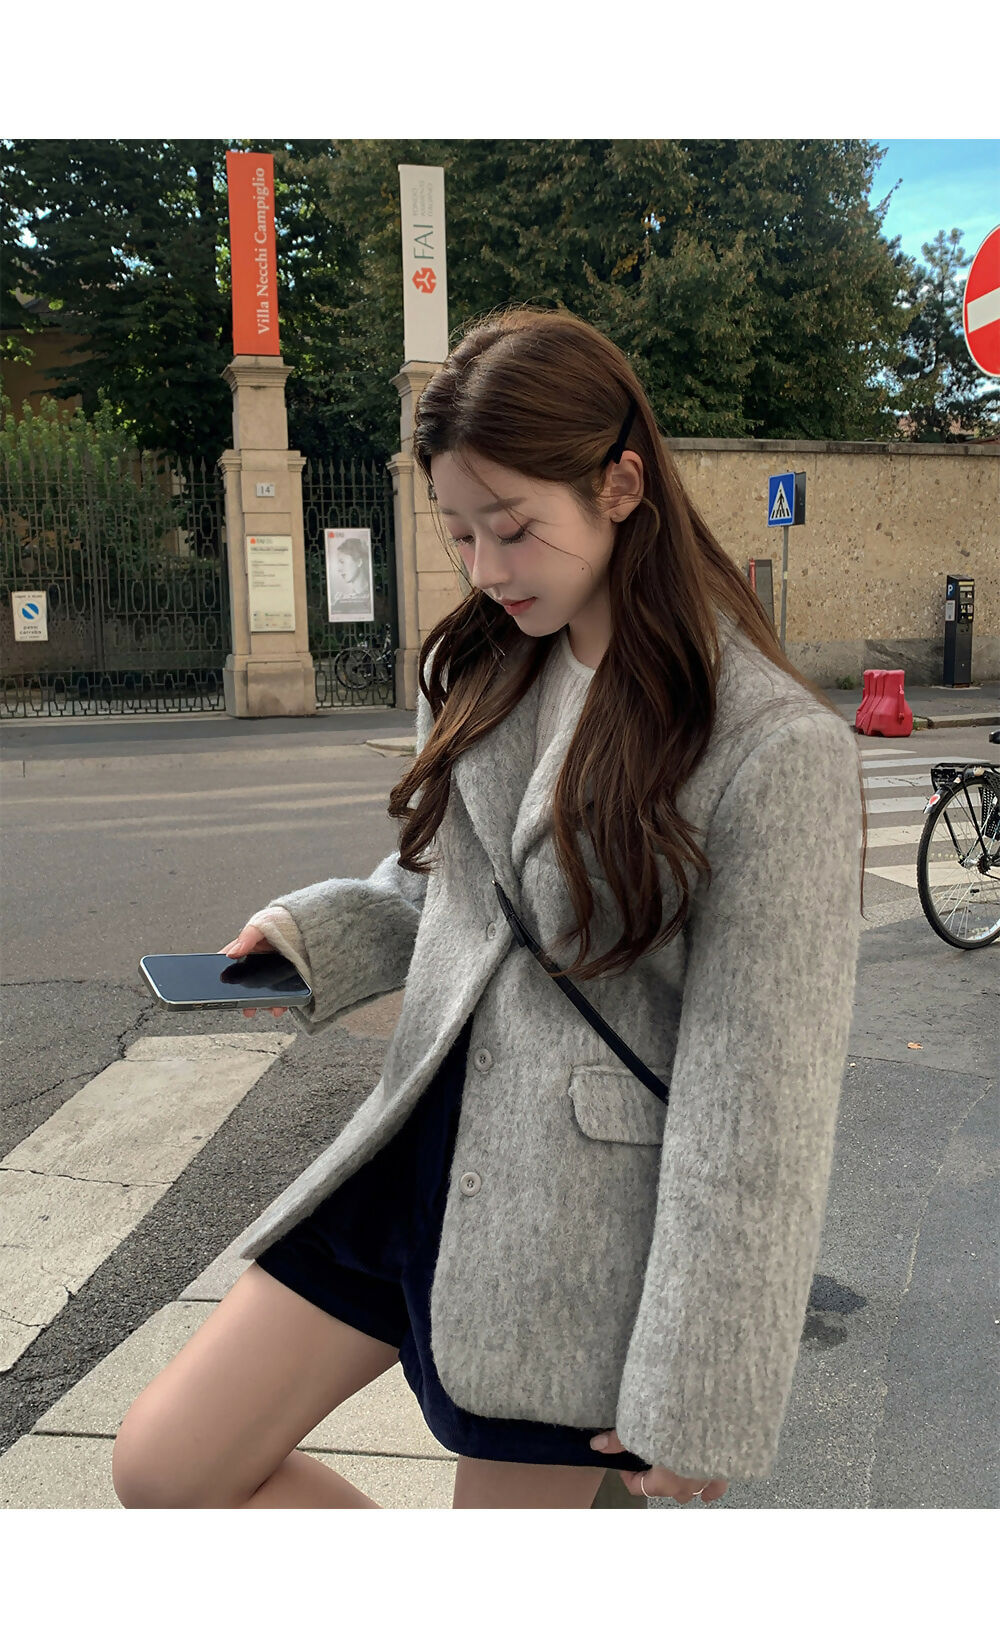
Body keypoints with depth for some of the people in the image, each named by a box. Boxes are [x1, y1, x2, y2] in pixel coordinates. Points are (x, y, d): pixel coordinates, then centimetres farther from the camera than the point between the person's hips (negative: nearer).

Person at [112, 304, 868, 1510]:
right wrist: (307, 935, -4)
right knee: (165, 1467, 10)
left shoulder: (777, 748, -18)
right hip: (421, 1148, 7)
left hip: (582, 1219, -6)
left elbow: (759, 1106, -17)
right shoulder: (485, 670, 3)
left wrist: (695, 1402, -12)